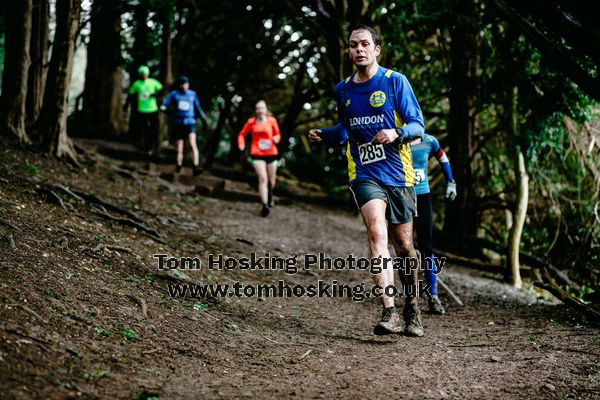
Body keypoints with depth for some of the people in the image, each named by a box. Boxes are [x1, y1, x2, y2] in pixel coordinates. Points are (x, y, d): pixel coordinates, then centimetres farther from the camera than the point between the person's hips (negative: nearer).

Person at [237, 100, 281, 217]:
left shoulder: (271, 120, 2)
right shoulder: (251, 122, 1)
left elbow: (277, 134, 12)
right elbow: (242, 134, 12)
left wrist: (276, 138, -12)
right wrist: (241, 144, -7)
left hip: (271, 153, 2)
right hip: (257, 154, -2)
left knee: (271, 180, 12)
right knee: (263, 178, -17)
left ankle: (269, 195, 47)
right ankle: (264, 205, -16)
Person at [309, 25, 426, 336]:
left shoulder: (395, 81, -2)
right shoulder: (342, 90, 11)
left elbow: (418, 126, -4)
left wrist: (396, 134, -24)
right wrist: (323, 135, 10)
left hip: (398, 174, -1)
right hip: (364, 175, 1)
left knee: (403, 245, 8)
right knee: (376, 231, -24)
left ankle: (412, 309, 31)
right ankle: (389, 314, -30)